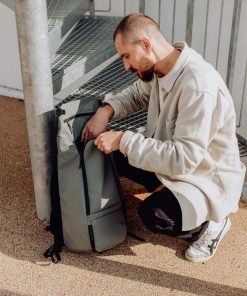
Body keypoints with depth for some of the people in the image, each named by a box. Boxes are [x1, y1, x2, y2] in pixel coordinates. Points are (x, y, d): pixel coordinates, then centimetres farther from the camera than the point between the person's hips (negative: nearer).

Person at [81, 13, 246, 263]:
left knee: (154, 214, -31)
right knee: (114, 154, 2)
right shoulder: (160, 68, -7)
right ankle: (169, 193, 12)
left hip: (207, 179, -8)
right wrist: (106, 109, -7)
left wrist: (123, 140, -31)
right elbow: (138, 94, 13)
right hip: (172, 160, 8)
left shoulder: (199, 85, -34)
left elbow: (184, 158, -35)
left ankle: (211, 223, 1)